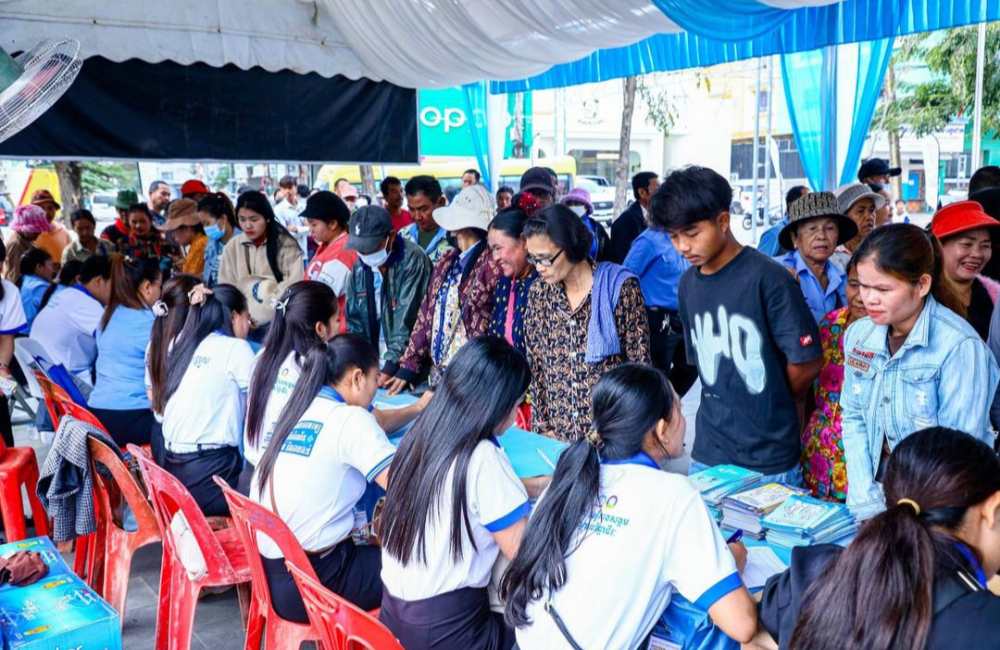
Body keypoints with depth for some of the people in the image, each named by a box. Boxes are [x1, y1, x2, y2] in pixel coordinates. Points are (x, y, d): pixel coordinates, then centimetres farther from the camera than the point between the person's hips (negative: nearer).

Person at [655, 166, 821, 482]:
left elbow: (807, 362, -11)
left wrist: (774, 407, 4)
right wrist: (725, 410, 2)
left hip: (769, 459, -5)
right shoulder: (688, 284, 5)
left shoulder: (768, 278, -15)